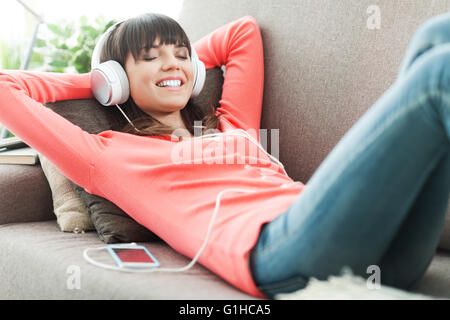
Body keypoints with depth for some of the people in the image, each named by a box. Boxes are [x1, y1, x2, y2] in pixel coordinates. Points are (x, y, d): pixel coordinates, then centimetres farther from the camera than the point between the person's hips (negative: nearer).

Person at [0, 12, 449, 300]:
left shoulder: (231, 125, 36)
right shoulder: (108, 154, 22)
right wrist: (105, 81, 33)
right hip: (278, 246, -7)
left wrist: (181, 64, 45)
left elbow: (243, 30, 52)